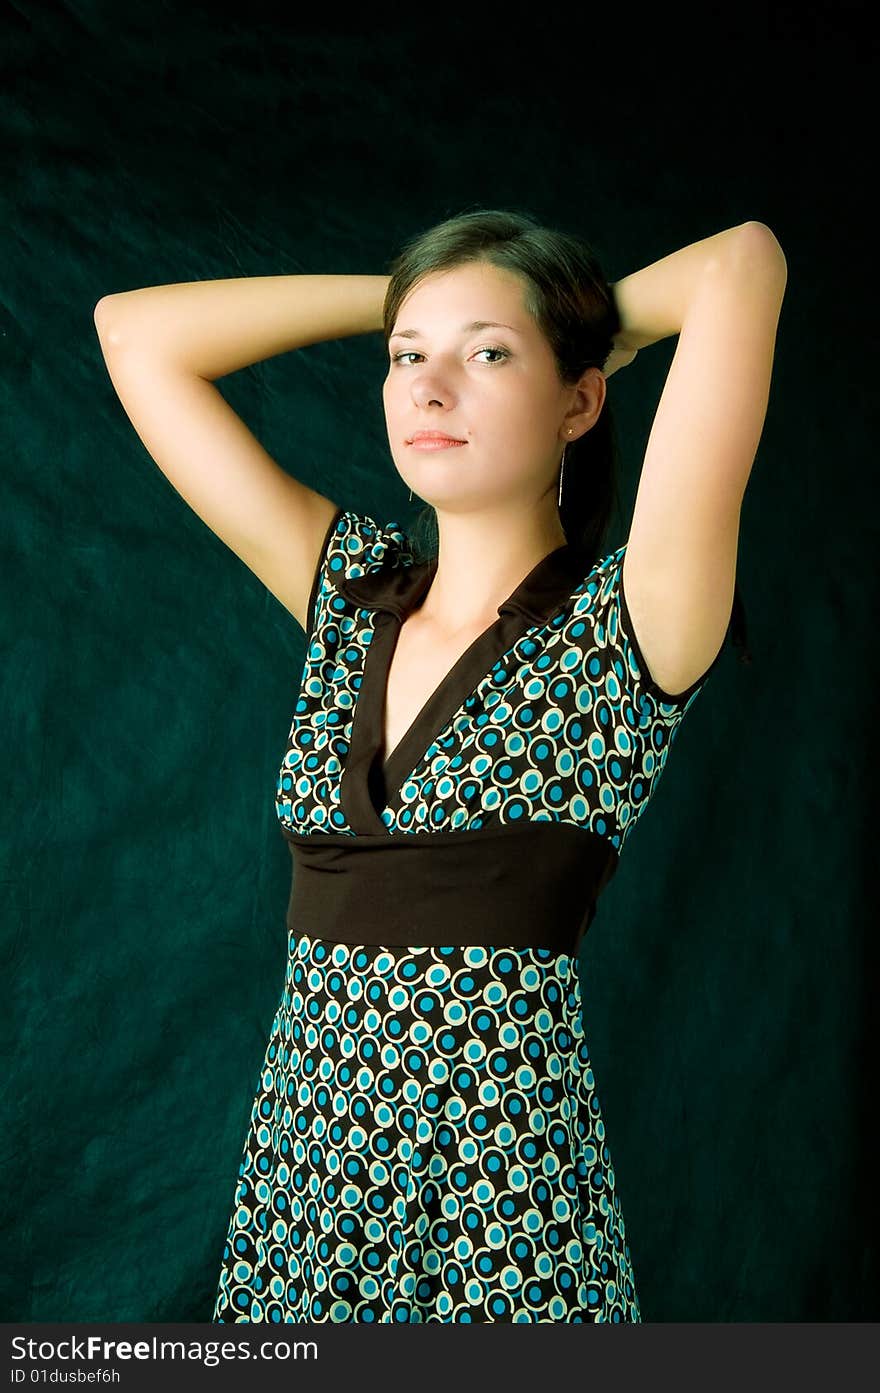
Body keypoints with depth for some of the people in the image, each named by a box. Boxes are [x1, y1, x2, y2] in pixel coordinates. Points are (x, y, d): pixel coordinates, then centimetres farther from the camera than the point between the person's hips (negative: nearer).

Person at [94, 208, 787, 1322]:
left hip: (503, 1203, -4)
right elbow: (135, 332, 8)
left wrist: (600, 323, 2)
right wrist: (400, 299, 8)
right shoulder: (350, 588, 7)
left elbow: (741, 261, -19)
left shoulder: (630, 626, -9)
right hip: (300, 1174, 5)